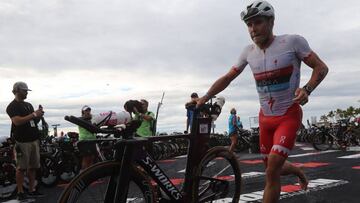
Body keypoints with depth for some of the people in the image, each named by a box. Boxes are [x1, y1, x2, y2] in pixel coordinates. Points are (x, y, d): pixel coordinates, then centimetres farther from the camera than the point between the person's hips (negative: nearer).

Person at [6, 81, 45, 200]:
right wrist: (33, 114, -18)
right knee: (21, 168, -4)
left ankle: (32, 190, 14)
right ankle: (20, 192, 1)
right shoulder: (12, 106, -4)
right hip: (22, 141, -7)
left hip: (34, 140, 7)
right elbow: (17, 121, -18)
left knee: (33, 167, 7)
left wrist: (39, 116, 0)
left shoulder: (28, 105, 19)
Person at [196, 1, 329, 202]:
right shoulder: (249, 51, -1)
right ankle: (298, 171, 50)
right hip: (265, 117, 5)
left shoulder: (292, 41, -13)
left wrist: (307, 89, -26)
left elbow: (321, 67, -8)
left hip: (289, 116, -5)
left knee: (272, 172, -16)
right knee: (272, 168, 17)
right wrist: (205, 98, -3)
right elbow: (227, 78, 5)